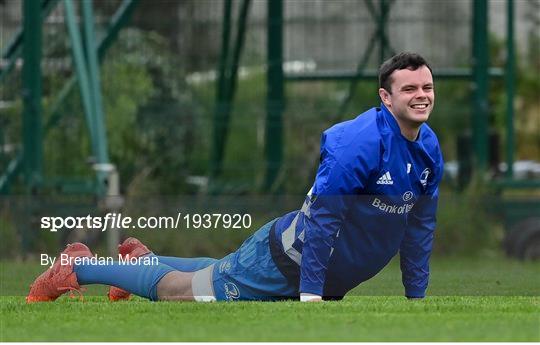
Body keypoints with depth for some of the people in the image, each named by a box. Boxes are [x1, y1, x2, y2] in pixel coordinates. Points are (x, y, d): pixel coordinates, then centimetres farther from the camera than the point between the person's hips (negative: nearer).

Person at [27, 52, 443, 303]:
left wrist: (417, 297, 6)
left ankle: (141, 259, 48)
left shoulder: (428, 148, -3)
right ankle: (76, 269, 19)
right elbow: (322, 217, -29)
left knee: (224, 276, 28)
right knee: (179, 290, 3)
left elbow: (419, 226, 7)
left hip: (328, 270, 8)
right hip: (288, 257, -8)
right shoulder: (358, 144, -30)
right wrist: (310, 296, -26)